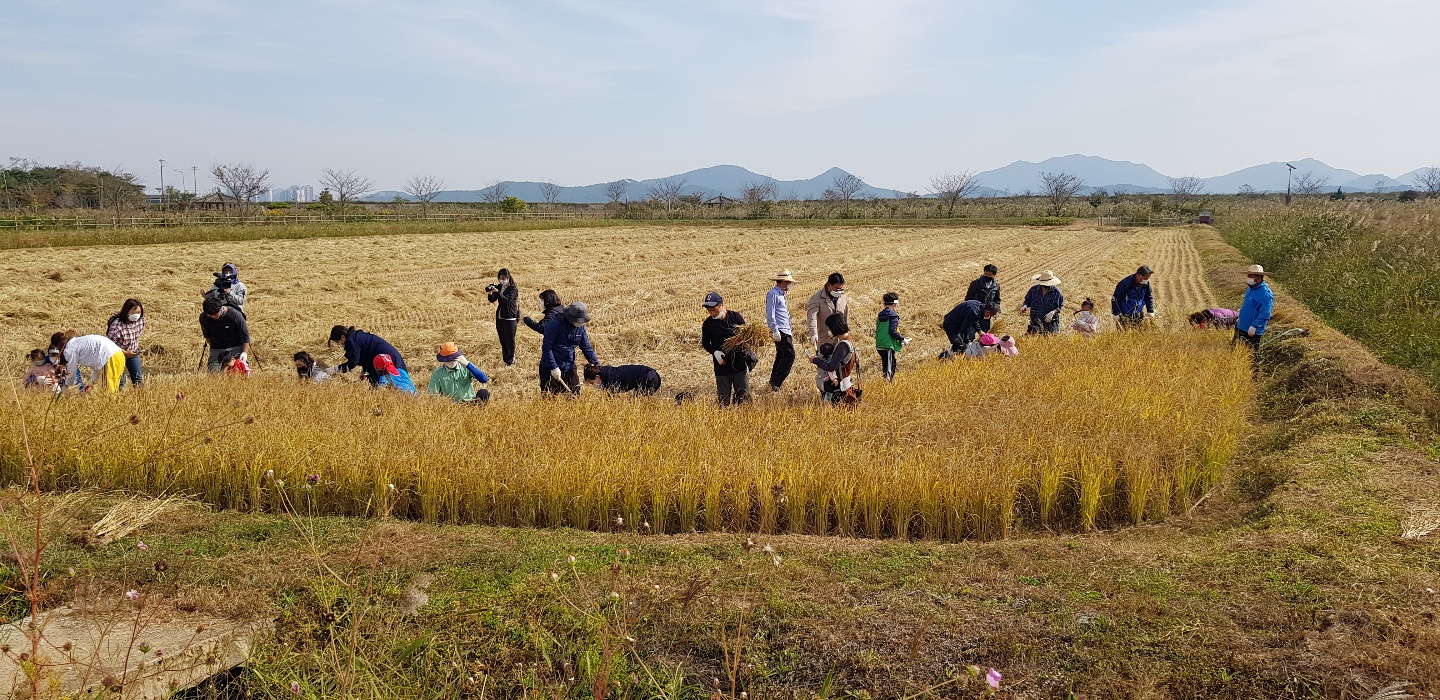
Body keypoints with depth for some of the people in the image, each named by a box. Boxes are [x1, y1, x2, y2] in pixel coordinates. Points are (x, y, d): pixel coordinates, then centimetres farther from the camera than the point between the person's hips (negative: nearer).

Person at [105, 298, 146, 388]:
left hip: (133, 353, 5)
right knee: (119, 381, 1)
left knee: (138, 379, 8)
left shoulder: (141, 320, -14)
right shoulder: (117, 325, -31)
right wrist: (126, 353, -27)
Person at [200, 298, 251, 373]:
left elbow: (245, 335, -10)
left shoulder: (235, 315, -20)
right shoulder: (203, 318, -12)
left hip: (236, 347, -2)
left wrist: (245, 352, -15)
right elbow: (207, 335, 8)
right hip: (216, 349, 2)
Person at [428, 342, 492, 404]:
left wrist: (467, 364, -17)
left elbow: (484, 380, -13)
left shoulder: (465, 367, 1)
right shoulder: (437, 374, 1)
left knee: (484, 393, -28)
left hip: (471, 402, 0)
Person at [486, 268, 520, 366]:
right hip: (500, 318, 6)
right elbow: (493, 300, 4)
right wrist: (490, 293, -15)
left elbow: (507, 300, -23)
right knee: (502, 340, 11)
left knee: (509, 341, -2)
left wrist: (497, 292, -32)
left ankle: (510, 361, 6)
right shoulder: (498, 287, 7)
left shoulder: (513, 289, -10)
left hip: (510, 318, -6)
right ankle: (506, 359, 21)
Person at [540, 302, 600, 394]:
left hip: (569, 369, 5)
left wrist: (597, 364, -3)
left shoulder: (580, 327, 2)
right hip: (550, 369, -5)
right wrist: (554, 368, -19)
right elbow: (546, 347, -16)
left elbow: (586, 347, 9)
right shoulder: (555, 325, -16)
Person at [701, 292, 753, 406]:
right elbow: (704, 342, 9)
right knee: (723, 398, 4)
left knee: (743, 396, 1)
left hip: (740, 363, 0)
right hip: (721, 366, 0)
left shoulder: (736, 316, -1)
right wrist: (715, 352, -10)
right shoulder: (708, 324, 0)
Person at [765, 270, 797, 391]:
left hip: (785, 331, 11)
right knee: (789, 355, -14)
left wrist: (790, 331, 24)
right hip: (780, 331, -11)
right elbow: (770, 315, -17)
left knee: (781, 356, 13)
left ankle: (773, 383, 19)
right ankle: (775, 382, -13)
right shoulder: (773, 294, -12)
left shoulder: (781, 294, 19)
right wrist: (775, 331, -21)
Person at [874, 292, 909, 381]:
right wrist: (903, 339, -7)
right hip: (889, 346, -8)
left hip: (879, 346, 8)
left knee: (885, 366, 16)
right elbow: (893, 331, -19)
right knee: (889, 368, -6)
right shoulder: (893, 315, -11)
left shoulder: (880, 315, 13)